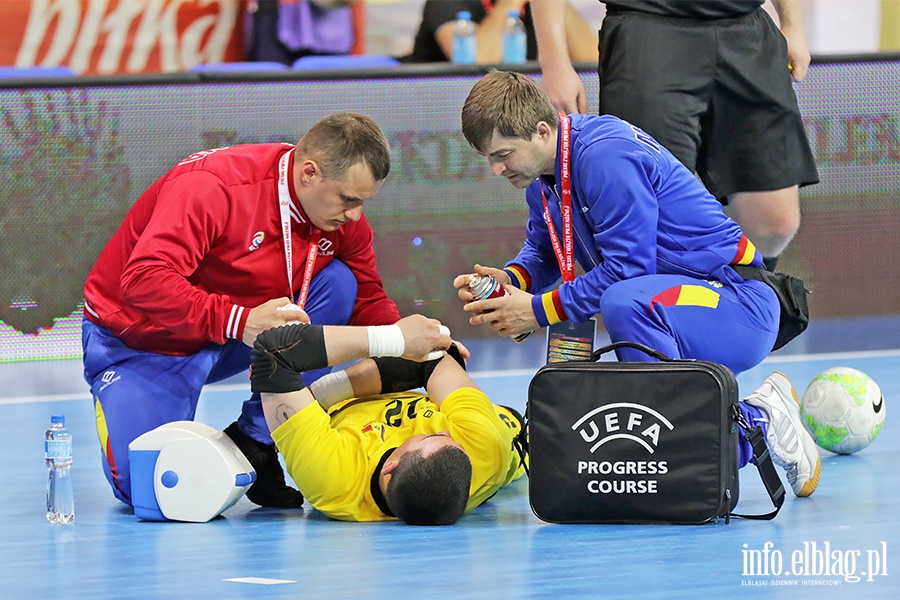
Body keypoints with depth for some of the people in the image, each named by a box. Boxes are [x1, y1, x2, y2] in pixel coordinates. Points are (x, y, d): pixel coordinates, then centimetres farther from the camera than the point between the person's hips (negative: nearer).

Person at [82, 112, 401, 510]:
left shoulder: (344, 218, -9)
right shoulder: (209, 186, -30)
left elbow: (370, 302, 1)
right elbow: (144, 281, -39)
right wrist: (239, 321, -47)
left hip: (230, 343, 6)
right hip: (137, 341, -6)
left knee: (338, 282, -16)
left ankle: (254, 443, -10)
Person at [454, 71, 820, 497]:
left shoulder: (606, 156, -22)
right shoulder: (542, 178, 7)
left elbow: (628, 267, -24)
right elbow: (541, 253, 19)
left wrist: (539, 310, -20)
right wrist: (509, 280, -4)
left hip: (740, 308, -10)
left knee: (624, 302, -41)